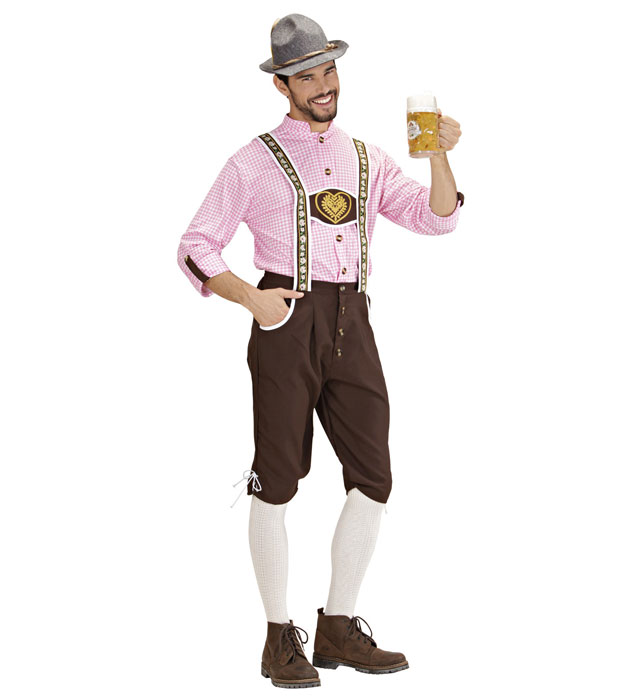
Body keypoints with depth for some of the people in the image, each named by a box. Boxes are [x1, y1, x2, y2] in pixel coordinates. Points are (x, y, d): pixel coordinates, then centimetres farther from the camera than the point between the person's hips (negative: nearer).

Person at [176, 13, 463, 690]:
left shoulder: (366, 159, 16)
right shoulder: (255, 162, 3)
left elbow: (436, 217, 5)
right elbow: (196, 249, 2)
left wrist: (440, 154, -12)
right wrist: (251, 298, -13)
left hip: (352, 328, 5)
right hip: (288, 323, -5)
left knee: (373, 480, 1)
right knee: (277, 483, -2)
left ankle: (339, 629, 13)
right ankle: (280, 640, 7)